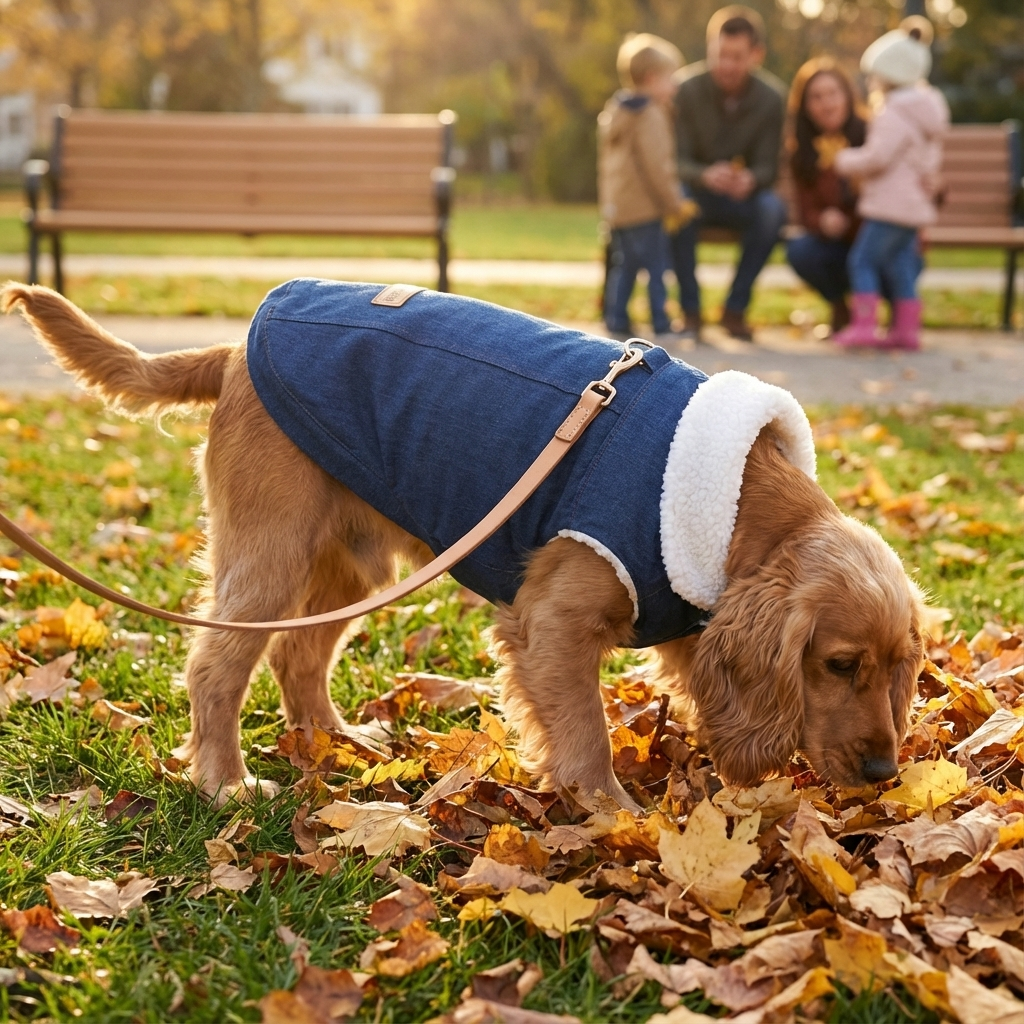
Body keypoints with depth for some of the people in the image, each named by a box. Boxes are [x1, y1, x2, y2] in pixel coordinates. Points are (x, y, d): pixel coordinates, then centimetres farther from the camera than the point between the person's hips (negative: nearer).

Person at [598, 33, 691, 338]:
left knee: (623, 266, 14)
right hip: (645, 207, -9)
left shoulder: (613, 112, 15)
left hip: (617, 206, 9)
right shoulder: (651, 115, -14)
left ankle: (615, 319, 12)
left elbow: (606, 163, 20)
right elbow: (657, 166, -20)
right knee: (657, 265, -3)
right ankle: (660, 323, -1)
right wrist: (674, 201, -13)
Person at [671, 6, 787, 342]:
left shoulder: (771, 97, -11)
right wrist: (705, 175, -40)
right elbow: (677, 160, -17)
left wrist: (750, 180, -37)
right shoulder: (687, 88, -16)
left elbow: (768, 167, -11)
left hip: (742, 199, 1)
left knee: (772, 209, -31)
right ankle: (690, 310, -21)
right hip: (694, 190, -1)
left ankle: (735, 309, -16)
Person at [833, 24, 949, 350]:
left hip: (889, 205, -10)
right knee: (900, 265, 12)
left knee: (862, 260, -6)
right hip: (914, 204, 10)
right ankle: (907, 327, 12)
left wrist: (845, 160, -6)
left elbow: (877, 156, -21)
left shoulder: (893, 116, -15)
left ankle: (864, 324, -10)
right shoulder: (924, 113, 17)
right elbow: (932, 159, 23)